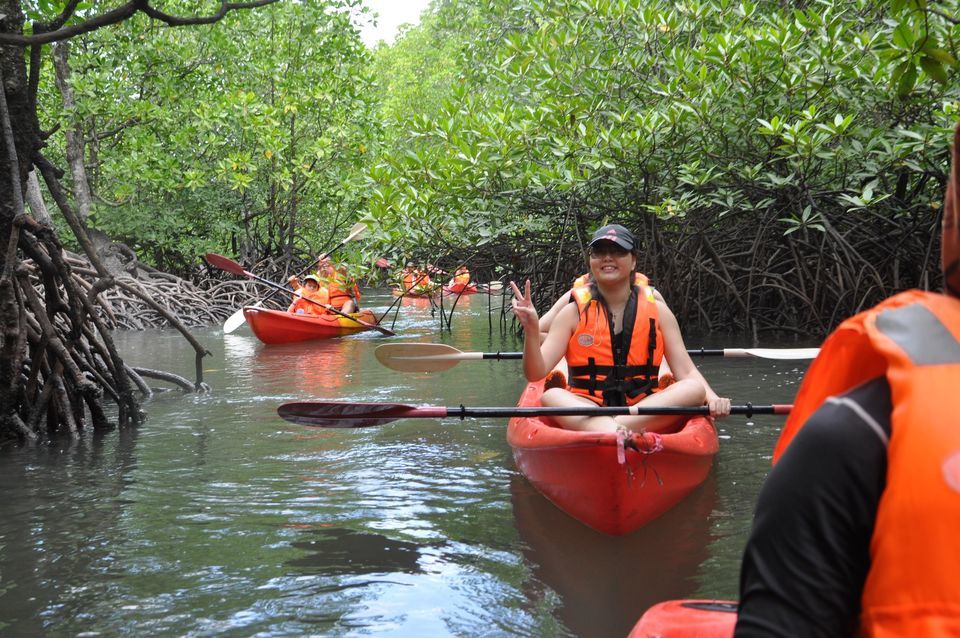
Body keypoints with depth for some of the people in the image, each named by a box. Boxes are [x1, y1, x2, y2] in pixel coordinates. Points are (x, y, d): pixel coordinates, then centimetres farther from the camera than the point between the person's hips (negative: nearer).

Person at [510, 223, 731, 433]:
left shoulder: (657, 311, 8)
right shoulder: (574, 312, 4)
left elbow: (687, 372, 4)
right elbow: (535, 374, -3)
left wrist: (712, 398, -17)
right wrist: (531, 330, -21)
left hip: (646, 411, 2)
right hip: (585, 409, -1)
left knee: (695, 389, -24)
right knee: (551, 395, -31)